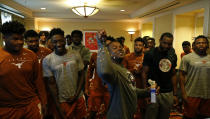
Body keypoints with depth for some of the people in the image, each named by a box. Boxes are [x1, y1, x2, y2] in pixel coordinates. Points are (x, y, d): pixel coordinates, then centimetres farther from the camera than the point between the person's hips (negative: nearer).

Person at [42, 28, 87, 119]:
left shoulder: (75, 55, -6)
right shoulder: (47, 60, -10)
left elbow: (81, 76, 0)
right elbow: (51, 83, -7)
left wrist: (76, 95, -7)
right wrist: (58, 105, -6)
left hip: (78, 97, 3)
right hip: (62, 101, -2)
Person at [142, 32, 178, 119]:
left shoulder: (173, 56, 6)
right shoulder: (150, 54, -10)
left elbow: (173, 75, 12)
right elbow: (144, 73, -9)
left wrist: (175, 94, 9)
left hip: (168, 93, 5)